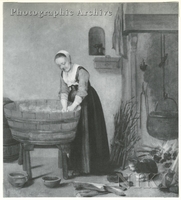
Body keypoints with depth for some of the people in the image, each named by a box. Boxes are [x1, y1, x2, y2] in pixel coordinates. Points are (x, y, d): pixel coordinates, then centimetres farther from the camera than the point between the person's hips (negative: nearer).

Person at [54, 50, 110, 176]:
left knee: (88, 132, -5)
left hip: (88, 103, -7)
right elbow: (64, 92, -2)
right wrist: (65, 107, -18)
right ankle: (78, 166, 16)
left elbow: (82, 91, -27)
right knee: (76, 134, 8)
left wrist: (73, 106, -36)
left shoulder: (81, 72, -17)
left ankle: (91, 166, 3)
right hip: (75, 103, 7)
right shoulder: (63, 74, 7)